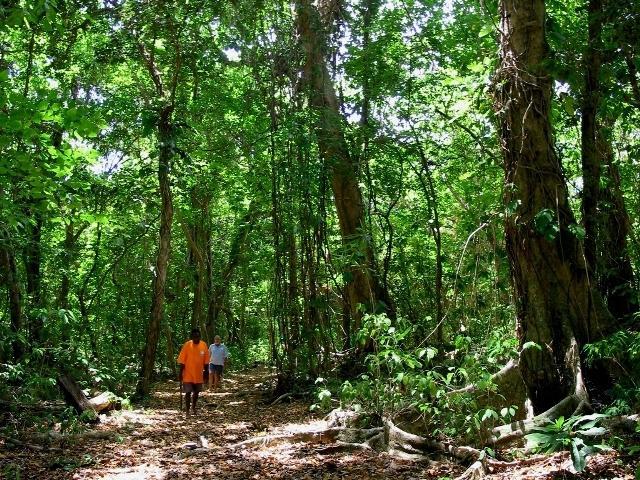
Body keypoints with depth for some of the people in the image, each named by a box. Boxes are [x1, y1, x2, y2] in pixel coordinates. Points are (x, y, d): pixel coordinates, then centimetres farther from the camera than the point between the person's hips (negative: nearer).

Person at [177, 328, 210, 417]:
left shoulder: (204, 345, -5)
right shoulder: (187, 345, -13)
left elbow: (206, 361, 3)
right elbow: (182, 361, -9)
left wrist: (205, 373, 3)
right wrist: (181, 374, -9)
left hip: (199, 375, 3)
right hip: (188, 375, -3)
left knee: (197, 392, 16)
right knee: (188, 392, -4)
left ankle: (193, 407, 38)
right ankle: (188, 411, 10)